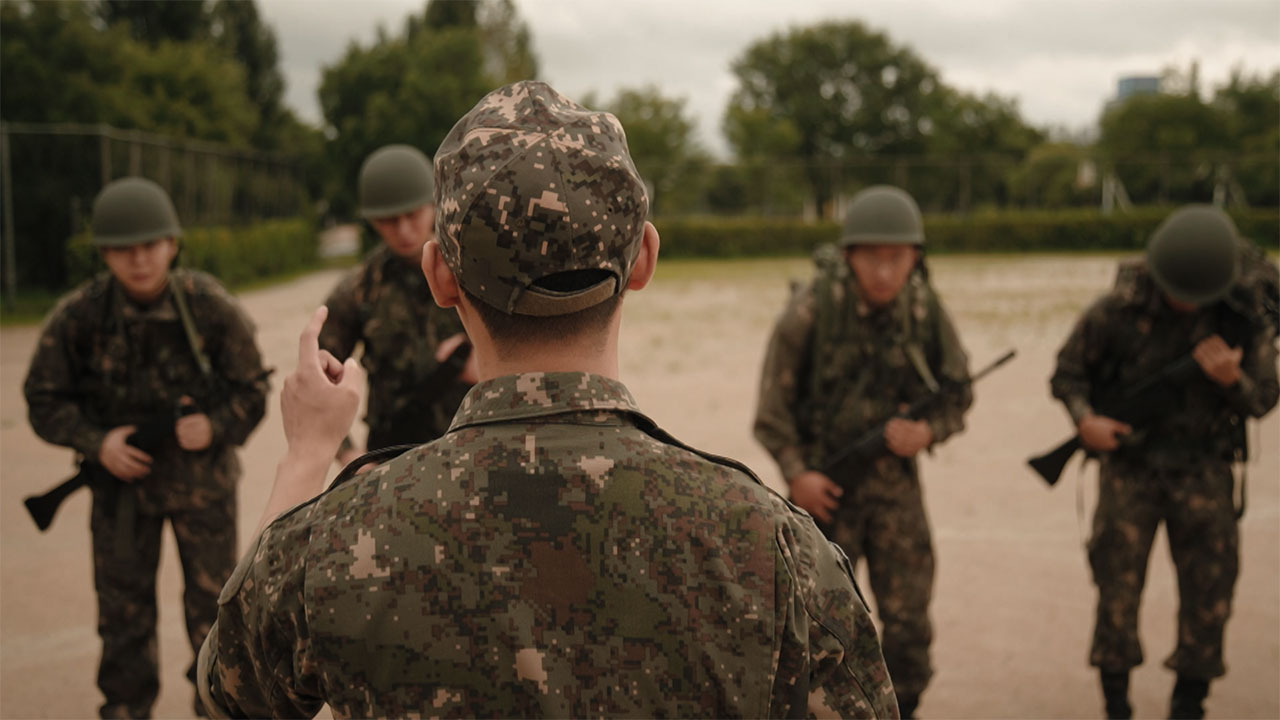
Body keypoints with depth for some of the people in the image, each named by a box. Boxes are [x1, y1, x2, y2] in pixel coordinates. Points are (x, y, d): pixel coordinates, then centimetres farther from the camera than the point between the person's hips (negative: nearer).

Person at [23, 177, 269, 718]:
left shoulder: (210, 308, -16)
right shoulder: (77, 317, -15)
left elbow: (252, 389, -6)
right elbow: (45, 399, -5)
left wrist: (216, 426, -25)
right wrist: (98, 443, -20)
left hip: (201, 472, 0)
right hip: (122, 472, 1)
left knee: (213, 600, 9)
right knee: (122, 603, 9)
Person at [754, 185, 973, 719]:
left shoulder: (926, 312, -7)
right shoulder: (810, 311, -16)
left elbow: (957, 393, 5)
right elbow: (773, 404, -7)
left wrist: (928, 431, -15)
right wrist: (796, 473, -14)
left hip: (894, 477, 3)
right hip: (824, 480, -2)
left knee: (908, 617, 5)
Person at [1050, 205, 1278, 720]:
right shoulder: (1117, 310, -13)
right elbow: (1067, 373, -1)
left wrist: (1231, 380, -22)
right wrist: (1085, 419, -20)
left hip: (1203, 472, 1)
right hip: (1129, 468, -1)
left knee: (1208, 600, 3)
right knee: (1117, 591, -3)